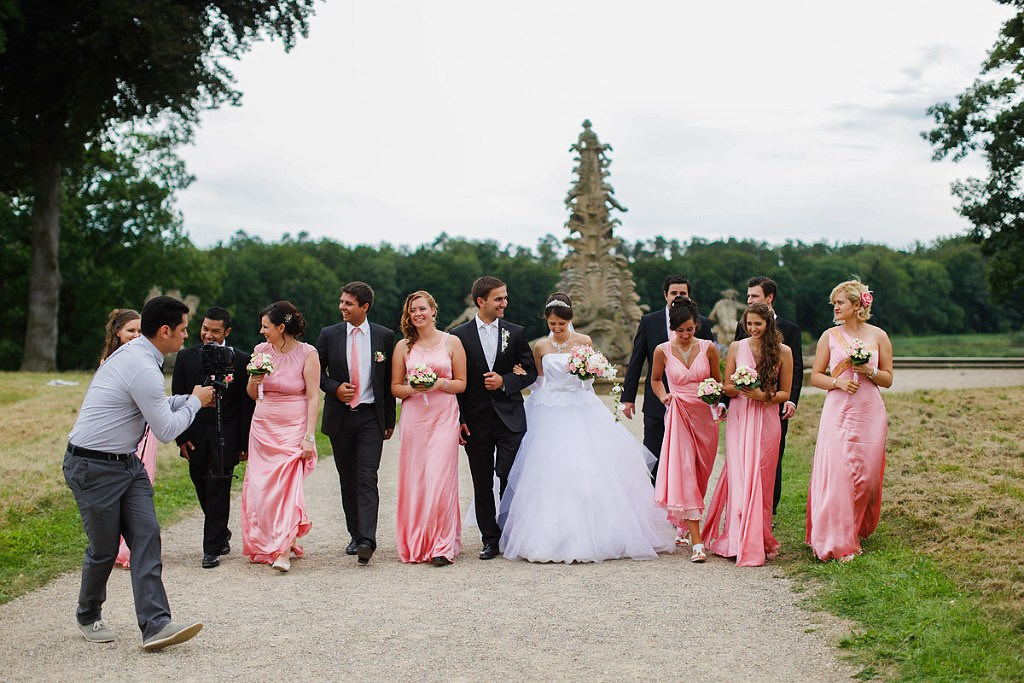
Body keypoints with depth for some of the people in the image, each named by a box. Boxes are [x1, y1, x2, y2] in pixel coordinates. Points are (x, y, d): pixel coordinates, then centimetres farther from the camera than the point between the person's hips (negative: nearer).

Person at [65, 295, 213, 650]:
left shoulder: (133, 353, 9)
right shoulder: (144, 369, -23)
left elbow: (154, 406, 24)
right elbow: (166, 430, -18)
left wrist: (189, 398, 14)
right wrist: (195, 402, -3)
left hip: (127, 462, 10)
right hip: (94, 467, -9)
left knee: (147, 536, -3)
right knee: (104, 548, 4)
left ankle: (155, 624, -8)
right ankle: (88, 617, 29)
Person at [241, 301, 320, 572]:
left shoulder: (307, 354, -7)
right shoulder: (260, 351, 5)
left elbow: (313, 397, -8)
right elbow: (252, 394, 14)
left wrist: (309, 436, -13)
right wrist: (254, 382, -10)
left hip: (293, 428, -5)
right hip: (263, 427, 5)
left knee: (288, 483, -13)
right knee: (261, 486, 5)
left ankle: (285, 551, -10)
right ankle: (265, 545, 21)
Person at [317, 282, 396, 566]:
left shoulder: (384, 336, 1)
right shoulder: (329, 335, 3)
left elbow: (390, 380, 6)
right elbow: (317, 372, 11)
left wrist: (390, 420, 7)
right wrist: (334, 388, -10)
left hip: (370, 417, -2)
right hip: (339, 417, 2)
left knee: (367, 479, -13)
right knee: (348, 480, 10)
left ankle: (367, 541, -20)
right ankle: (356, 535, 22)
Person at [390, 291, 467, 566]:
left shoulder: (451, 342, 4)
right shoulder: (403, 346, 9)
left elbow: (461, 384, 6)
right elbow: (395, 387, 11)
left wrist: (441, 383, -12)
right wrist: (413, 389, -9)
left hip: (444, 417, -2)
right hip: (414, 417, 2)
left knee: (440, 478, -9)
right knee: (414, 479, 3)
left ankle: (442, 546, -2)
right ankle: (416, 544, 13)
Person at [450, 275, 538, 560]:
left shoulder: (515, 333, 6)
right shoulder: (460, 335, 1)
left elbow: (530, 373, 8)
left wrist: (504, 381, -10)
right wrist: (458, 420, -3)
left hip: (509, 418, 0)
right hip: (476, 420, 0)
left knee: (509, 478, -6)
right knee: (483, 483, 7)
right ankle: (490, 539, 17)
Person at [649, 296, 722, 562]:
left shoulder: (708, 348, 1)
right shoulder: (663, 351, 0)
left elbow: (717, 380, 14)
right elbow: (655, 379, 17)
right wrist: (664, 397, -1)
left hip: (704, 416, 2)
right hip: (678, 416, -2)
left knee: (700, 476, 9)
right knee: (684, 473, -13)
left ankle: (686, 523, 32)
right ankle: (696, 542, -15)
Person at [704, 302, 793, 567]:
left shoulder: (782, 352, 2)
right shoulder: (736, 347, 6)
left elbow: (785, 393, 5)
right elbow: (727, 387, 8)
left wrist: (763, 395, -13)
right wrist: (741, 389, -13)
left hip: (767, 419, 0)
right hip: (739, 418, 0)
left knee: (761, 479, 2)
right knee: (740, 477, -7)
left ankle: (759, 539, 14)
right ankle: (741, 541, -3)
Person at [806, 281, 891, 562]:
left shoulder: (878, 336, 5)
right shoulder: (829, 336, 5)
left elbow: (888, 379, 8)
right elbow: (815, 376, 6)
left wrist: (869, 371, -11)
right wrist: (837, 382, -11)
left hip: (870, 413, 1)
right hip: (837, 412, -1)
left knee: (866, 476, 3)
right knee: (835, 473, -9)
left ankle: (857, 531, 25)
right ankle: (837, 541, -4)